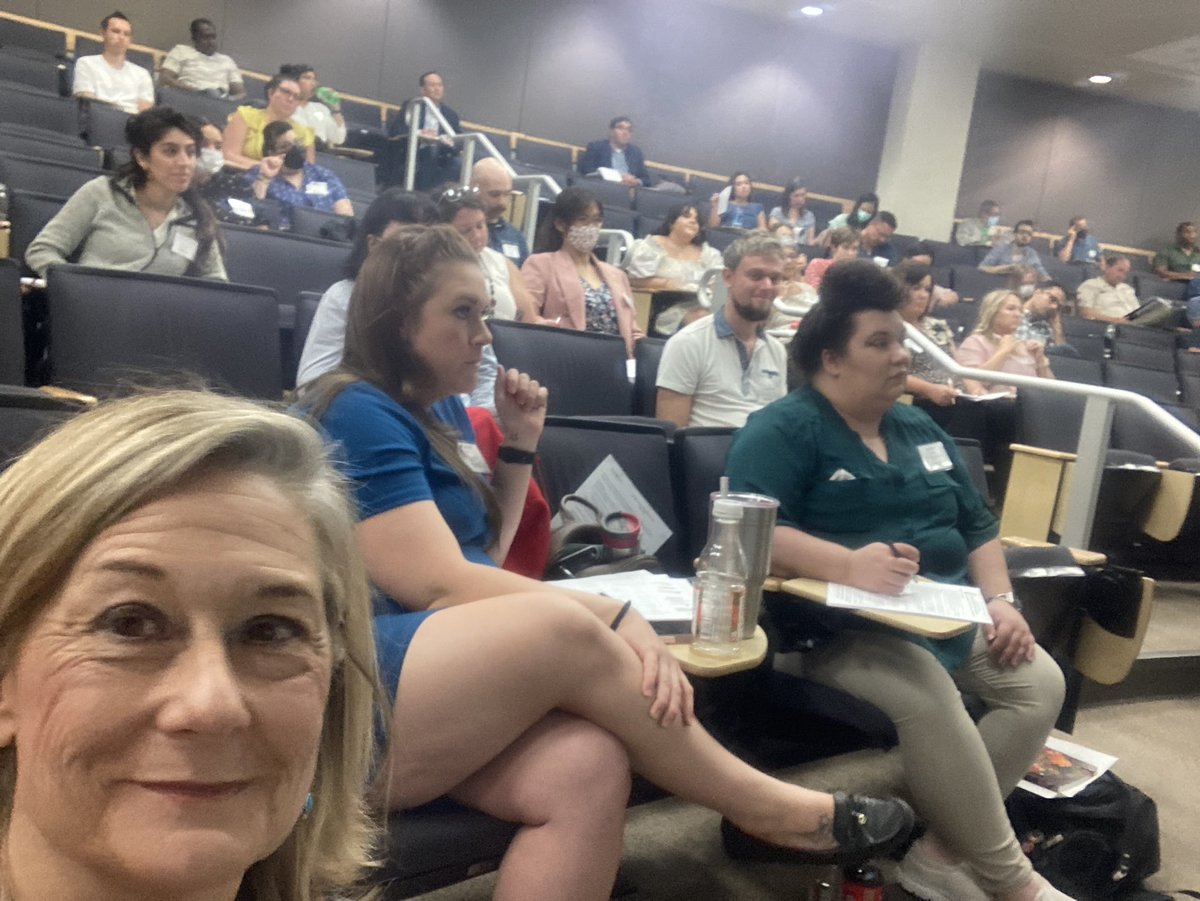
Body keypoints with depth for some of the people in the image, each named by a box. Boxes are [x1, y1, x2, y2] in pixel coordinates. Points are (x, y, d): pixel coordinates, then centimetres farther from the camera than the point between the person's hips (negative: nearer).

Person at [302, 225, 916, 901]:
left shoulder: (443, 410, 17)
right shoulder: (357, 413, -8)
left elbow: (486, 555, 21)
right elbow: (439, 585, -18)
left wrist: (520, 444, 10)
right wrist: (618, 619, -19)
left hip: (450, 686, 8)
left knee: (588, 765, -23)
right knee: (561, 628, -29)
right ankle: (765, 807, -10)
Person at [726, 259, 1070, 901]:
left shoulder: (921, 431, 17)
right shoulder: (784, 430, -8)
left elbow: (977, 526, 21)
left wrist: (1001, 599, 3)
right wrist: (848, 565, -37)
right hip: (841, 628, -8)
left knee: (1041, 681, -8)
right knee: (929, 696, -32)